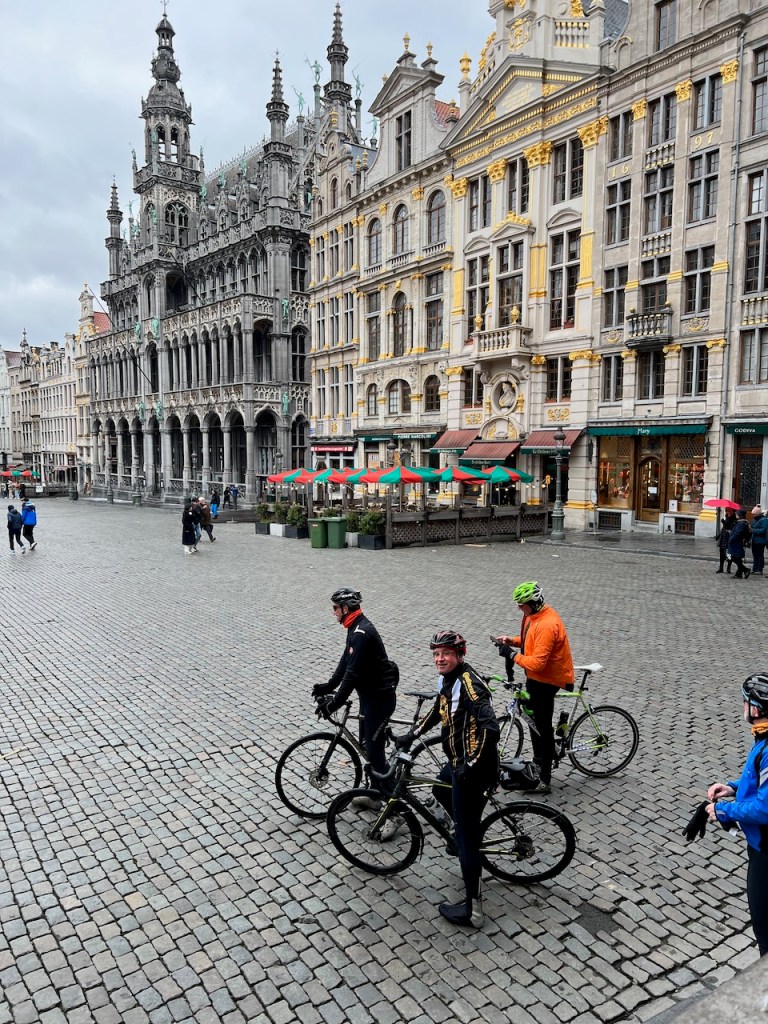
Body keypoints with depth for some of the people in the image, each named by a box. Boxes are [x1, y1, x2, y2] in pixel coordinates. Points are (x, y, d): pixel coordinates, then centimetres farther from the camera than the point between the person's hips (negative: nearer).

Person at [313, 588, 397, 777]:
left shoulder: (361, 633, -26)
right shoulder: (356, 627, 6)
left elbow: (353, 673, -29)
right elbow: (346, 661, 15)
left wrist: (335, 703, -27)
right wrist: (329, 686, 11)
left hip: (379, 697, -10)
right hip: (369, 693, 10)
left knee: (373, 749, -4)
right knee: (366, 742, 19)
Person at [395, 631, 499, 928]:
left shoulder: (468, 683, -26)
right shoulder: (447, 679, 4)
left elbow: (489, 728, -33)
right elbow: (438, 710, 22)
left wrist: (470, 766, -27)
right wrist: (411, 735, 21)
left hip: (472, 769, -10)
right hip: (458, 762, 10)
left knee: (466, 837, 0)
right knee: (440, 790, 33)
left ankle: (472, 908, 12)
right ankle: (472, 834, 49)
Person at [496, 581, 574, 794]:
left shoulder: (546, 625, -30)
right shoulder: (534, 615, 2)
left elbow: (537, 663, -32)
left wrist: (516, 657, -20)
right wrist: (512, 640, 2)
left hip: (546, 680, -10)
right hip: (536, 676, 10)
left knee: (542, 726, 0)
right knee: (534, 719, 22)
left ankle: (544, 780, 11)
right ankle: (538, 763, 41)